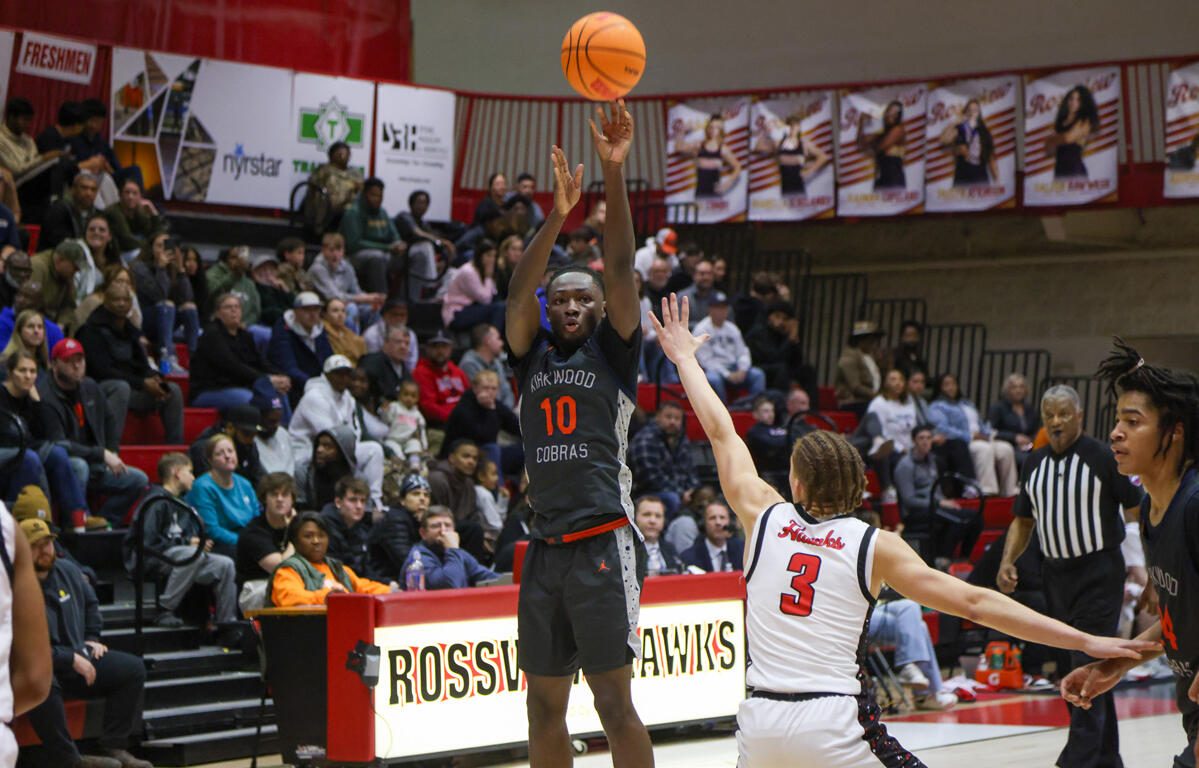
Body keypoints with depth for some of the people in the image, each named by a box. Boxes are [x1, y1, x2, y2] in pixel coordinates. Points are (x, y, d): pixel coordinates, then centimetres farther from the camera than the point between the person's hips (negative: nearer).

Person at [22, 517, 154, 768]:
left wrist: (91, 639, 17)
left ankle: (115, 747, -9)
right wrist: (71, 659, -20)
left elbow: (90, 603, 31)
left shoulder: (68, 570, 9)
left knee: (133, 669, -5)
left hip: (77, 656, 8)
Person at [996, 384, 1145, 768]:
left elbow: (1137, 510, -7)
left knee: (1089, 664, -13)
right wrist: (1007, 560, 1)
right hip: (1055, 573, 6)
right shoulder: (1034, 463, 8)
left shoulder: (1103, 457, -9)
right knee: (1078, 666, 12)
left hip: (1099, 572, -6)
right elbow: (1023, 519, 17)